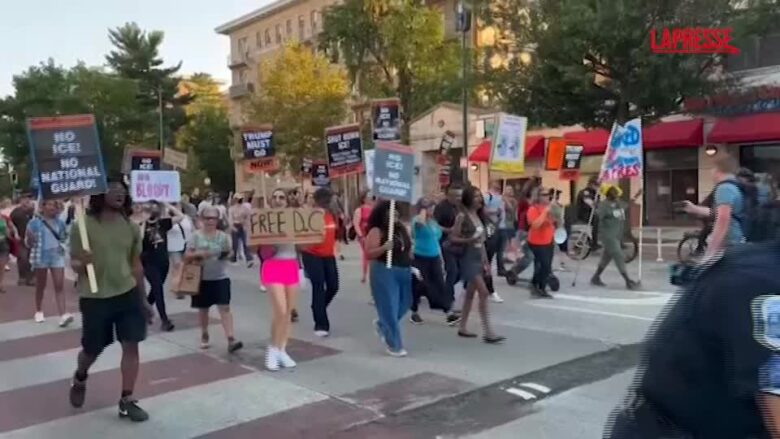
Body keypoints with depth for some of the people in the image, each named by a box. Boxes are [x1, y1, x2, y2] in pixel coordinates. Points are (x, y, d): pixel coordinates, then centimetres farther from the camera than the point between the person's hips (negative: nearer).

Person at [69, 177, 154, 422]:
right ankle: (79, 379, 46)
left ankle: (127, 401, 11)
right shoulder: (83, 225, -10)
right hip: (94, 298, -3)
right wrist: (81, 264, -30)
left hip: (128, 294, 3)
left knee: (131, 345, -1)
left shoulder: (130, 227, 3)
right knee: (92, 349, 11)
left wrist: (143, 299, 13)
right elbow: (73, 262, -5)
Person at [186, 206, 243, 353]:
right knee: (203, 308, 13)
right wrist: (198, 254, -21)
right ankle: (204, 335, 35)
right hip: (202, 278, 1)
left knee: (224, 308, -8)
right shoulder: (196, 236, -2)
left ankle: (231, 340, -14)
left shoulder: (223, 236, 0)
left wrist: (227, 254, -16)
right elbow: (187, 256, -2)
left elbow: (228, 253, 7)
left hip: (221, 278, 0)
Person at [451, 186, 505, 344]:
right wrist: (469, 240, -26)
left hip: (479, 257, 8)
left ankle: (463, 328, 21)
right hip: (468, 257, -8)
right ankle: (488, 332, -10)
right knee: (484, 293, -12)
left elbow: (482, 242, 15)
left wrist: (486, 261, 13)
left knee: (470, 293, 12)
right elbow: (452, 238, -12)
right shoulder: (462, 216, -10)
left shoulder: (479, 215, 12)